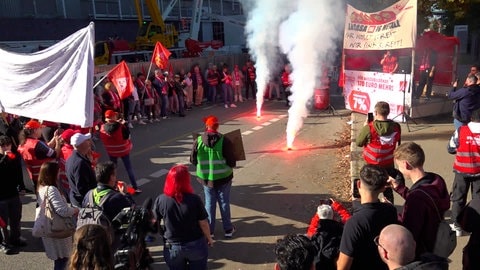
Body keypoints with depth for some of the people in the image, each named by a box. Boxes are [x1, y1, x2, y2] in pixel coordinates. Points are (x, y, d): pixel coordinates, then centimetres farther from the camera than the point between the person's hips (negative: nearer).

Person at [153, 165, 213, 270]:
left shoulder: (160, 200, -17)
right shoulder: (194, 199, -21)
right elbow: (203, 224, -13)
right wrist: (209, 238, 5)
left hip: (172, 247, 2)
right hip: (196, 245, -1)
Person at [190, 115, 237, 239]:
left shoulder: (198, 141, -10)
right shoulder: (225, 141, -17)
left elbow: (193, 160, -1)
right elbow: (231, 162, -16)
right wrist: (232, 164, 7)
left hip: (206, 178, 2)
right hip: (223, 177, -1)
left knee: (209, 203, 16)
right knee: (224, 203, 13)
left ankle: (209, 230, 24)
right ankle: (228, 229, 25)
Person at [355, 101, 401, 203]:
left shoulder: (369, 128, -24)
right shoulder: (396, 127, -12)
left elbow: (358, 143, -11)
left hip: (372, 166, -3)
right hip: (389, 165, 3)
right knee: (388, 191, 20)